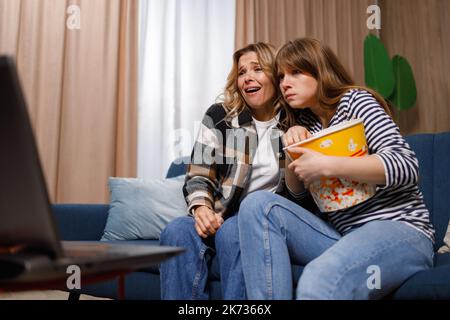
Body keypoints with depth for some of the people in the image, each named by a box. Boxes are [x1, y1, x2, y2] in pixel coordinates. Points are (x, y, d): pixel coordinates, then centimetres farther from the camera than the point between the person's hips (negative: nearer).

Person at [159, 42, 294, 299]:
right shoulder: (219, 117, 7)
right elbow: (198, 176, 4)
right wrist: (201, 207, -17)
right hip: (221, 216, 2)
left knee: (232, 232, -34)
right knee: (177, 232, -29)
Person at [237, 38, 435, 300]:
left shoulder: (355, 100, -3)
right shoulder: (307, 119, 15)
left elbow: (407, 166, -16)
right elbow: (298, 188, 20)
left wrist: (325, 165, -22)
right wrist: (292, 148, 0)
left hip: (399, 229, -7)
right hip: (342, 233, 7)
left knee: (318, 281, -38)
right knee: (258, 204, -15)